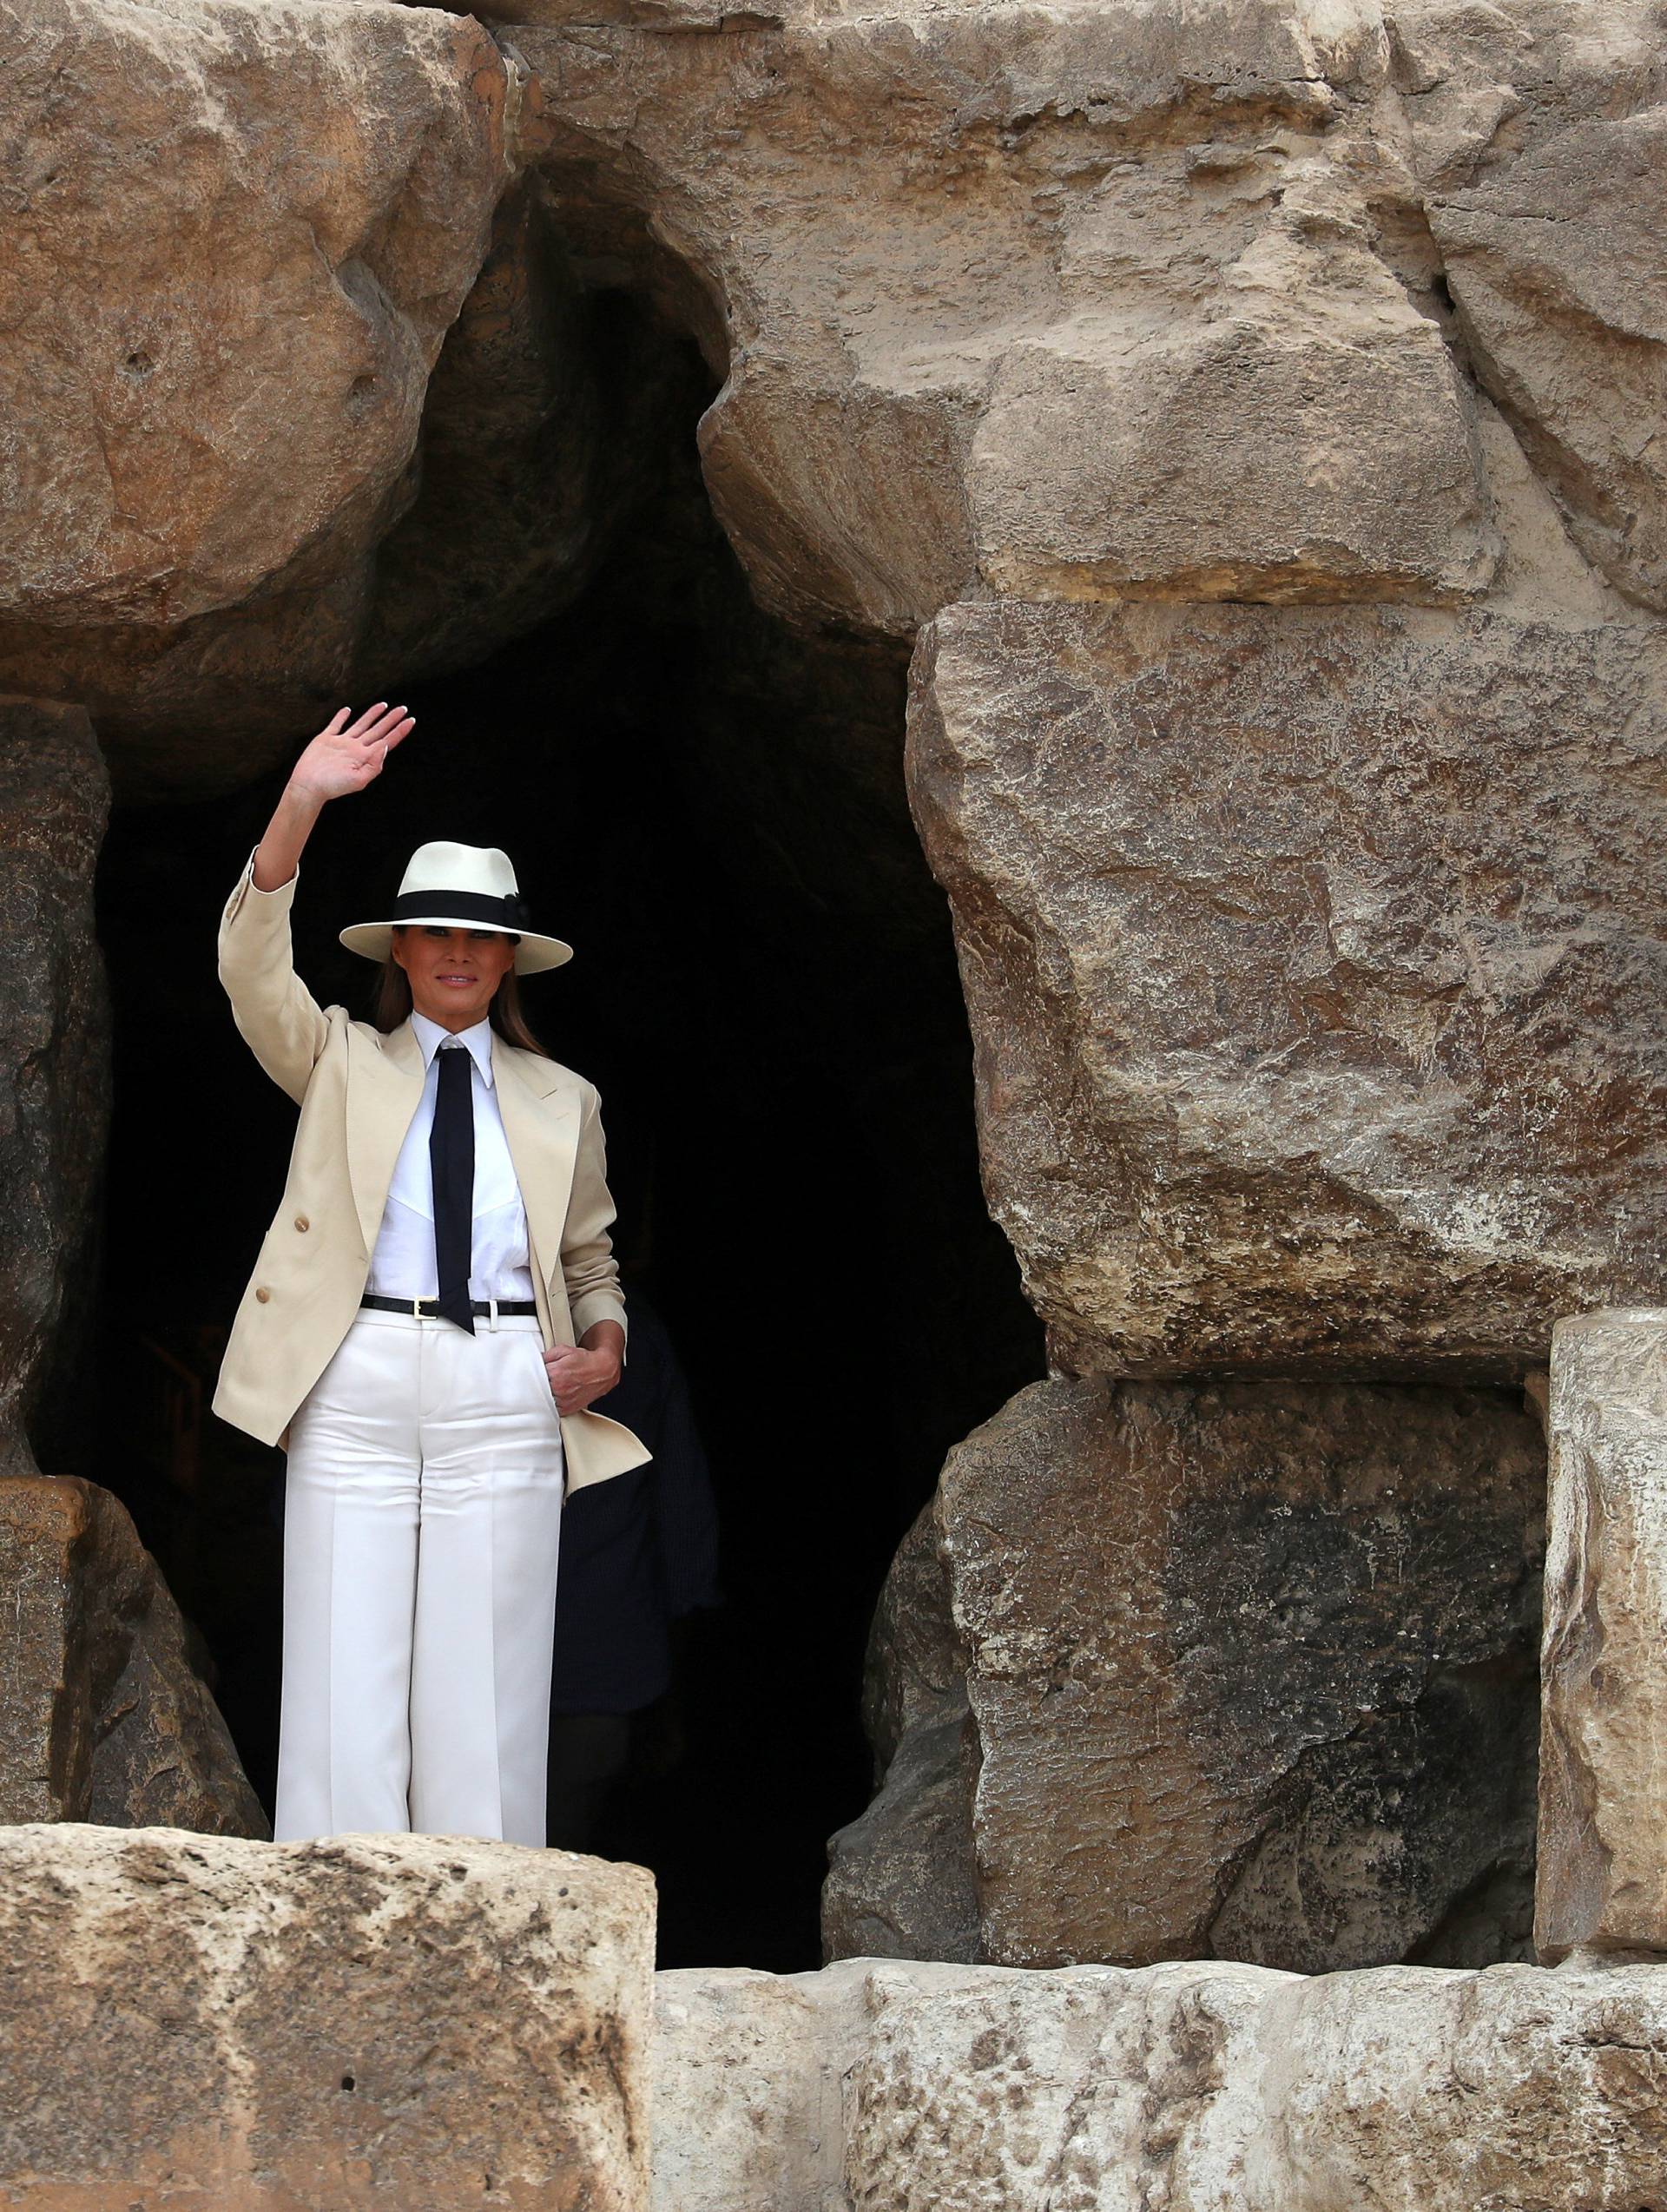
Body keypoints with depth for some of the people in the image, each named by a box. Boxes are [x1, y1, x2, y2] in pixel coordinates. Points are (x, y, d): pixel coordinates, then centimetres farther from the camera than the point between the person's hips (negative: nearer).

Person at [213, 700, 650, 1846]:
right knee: (346, 1676, -4)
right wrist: (302, 803, -17)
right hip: (357, 1386, -1)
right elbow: (254, 967, -5)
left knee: (485, 1686, -1)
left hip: (506, 1397, 1)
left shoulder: (562, 1102, 16)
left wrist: (607, 1344, 0)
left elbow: (590, 1258, 23)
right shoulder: (341, 1063, 12)